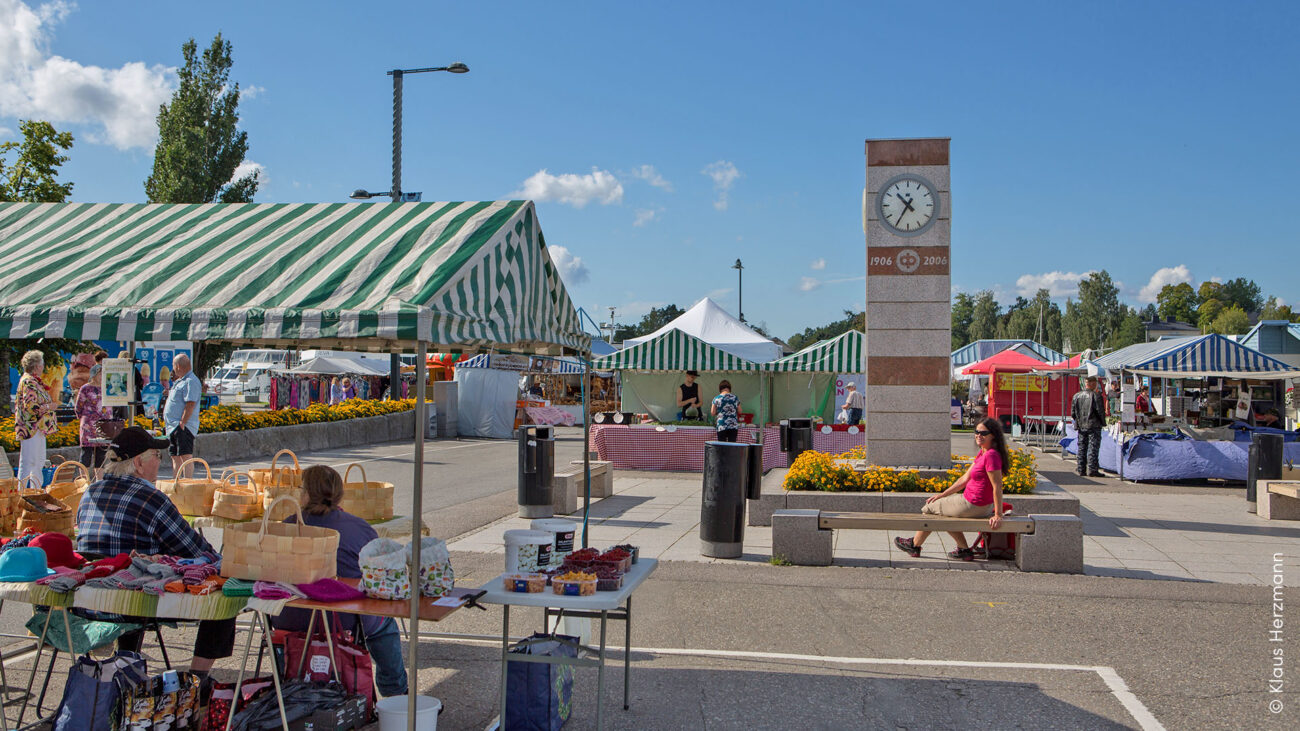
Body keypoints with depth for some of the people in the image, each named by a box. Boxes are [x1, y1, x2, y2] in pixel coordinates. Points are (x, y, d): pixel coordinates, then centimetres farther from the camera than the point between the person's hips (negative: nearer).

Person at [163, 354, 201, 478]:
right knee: (175, 457, 13)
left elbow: (190, 404, -20)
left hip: (183, 427, -11)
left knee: (186, 457, -12)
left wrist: (182, 423, -23)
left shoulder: (191, 381, -12)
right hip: (172, 427, 11)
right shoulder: (179, 381, 20)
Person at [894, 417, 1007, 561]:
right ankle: (964, 550, 24)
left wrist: (998, 515, -23)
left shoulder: (991, 455, -24)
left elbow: (997, 486, -24)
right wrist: (941, 495, 10)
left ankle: (914, 545, 32)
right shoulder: (982, 453, 8)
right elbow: (965, 479, 11)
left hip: (973, 506, -9)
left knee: (929, 508, 10)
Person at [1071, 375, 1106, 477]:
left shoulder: (1076, 396, 6)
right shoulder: (1096, 396, -11)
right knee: (1093, 448, -2)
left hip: (1081, 426, 5)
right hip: (1093, 426, -5)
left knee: (1082, 448, 11)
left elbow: (1073, 412, 8)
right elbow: (1100, 411, -12)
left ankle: (1081, 469, 15)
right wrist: (1103, 423, 2)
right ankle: (1092, 470, -4)